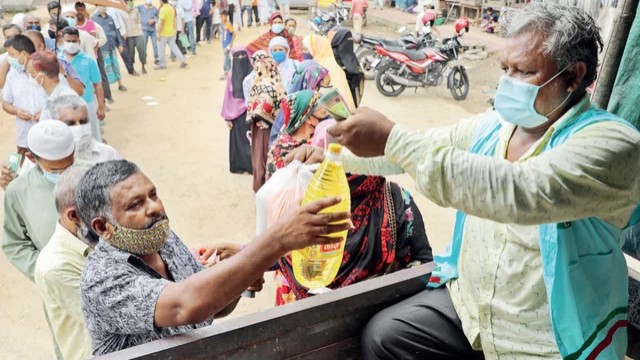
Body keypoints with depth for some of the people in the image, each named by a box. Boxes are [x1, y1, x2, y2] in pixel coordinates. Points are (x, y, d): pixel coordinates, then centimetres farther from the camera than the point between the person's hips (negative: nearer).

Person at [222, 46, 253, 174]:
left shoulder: (252, 73, -4)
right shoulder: (231, 75, 2)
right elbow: (228, 96, 3)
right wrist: (227, 116, 1)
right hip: (236, 113, 2)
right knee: (238, 140, 8)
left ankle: (252, 165, 12)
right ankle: (239, 166, 20)